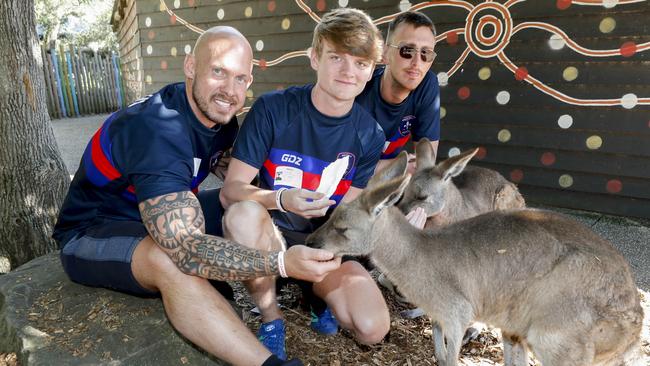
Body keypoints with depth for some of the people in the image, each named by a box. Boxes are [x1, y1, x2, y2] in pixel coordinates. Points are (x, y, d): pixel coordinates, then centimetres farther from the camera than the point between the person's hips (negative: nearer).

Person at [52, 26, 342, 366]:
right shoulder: (156, 130, -33)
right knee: (174, 262, -38)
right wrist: (282, 261, -48)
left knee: (248, 209, -15)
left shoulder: (220, 117, -7)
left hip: (162, 216, 7)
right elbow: (186, 249, -42)